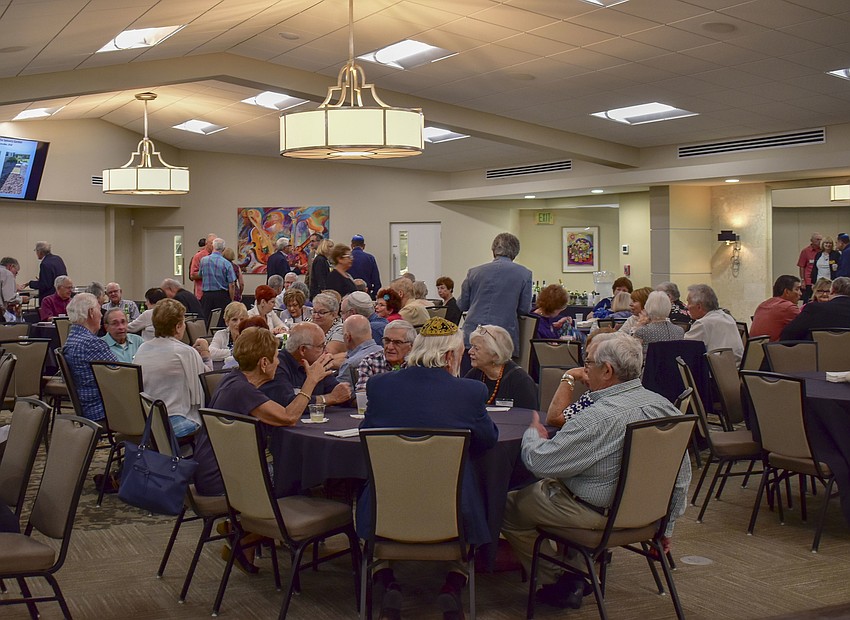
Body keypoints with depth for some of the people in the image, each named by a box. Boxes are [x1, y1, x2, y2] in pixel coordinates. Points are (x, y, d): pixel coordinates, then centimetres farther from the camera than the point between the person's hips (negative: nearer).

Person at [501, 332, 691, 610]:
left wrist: (533, 432, -1)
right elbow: (682, 477, 5)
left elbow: (539, 463, -24)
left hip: (597, 513, -9)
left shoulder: (599, 418, -30)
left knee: (506, 508, 8)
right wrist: (665, 526, 18)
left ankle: (560, 584, 16)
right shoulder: (665, 406, -5)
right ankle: (578, 571, 26)